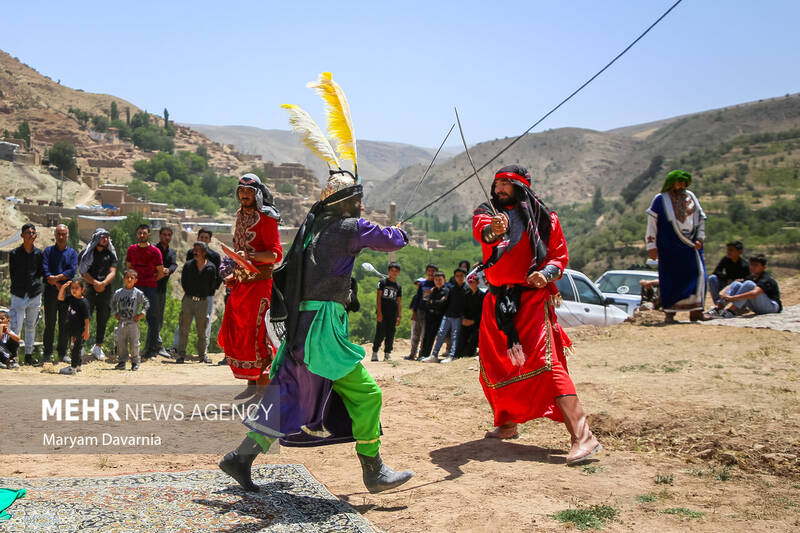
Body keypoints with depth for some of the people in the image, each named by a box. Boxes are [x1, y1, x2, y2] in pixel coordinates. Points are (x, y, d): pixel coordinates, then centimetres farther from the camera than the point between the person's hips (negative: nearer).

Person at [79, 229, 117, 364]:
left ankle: (98, 347, 19)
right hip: (88, 290, -3)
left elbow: (112, 273, 3)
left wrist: (103, 283, -14)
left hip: (105, 291, 3)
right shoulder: (86, 253, 5)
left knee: (102, 320, 7)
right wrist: (95, 283, -14)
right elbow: (83, 272, -3)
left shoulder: (110, 254, 12)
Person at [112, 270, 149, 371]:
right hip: (122, 322, 3)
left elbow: (146, 303, 3)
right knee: (120, 343, 6)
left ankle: (135, 362, 9)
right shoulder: (118, 292, 6)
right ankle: (121, 362, 17)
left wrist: (141, 314, -5)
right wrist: (115, 312, 8)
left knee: (134, 343, -1)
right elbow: (113, 302, 20)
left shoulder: (138, 293, -3)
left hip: (133, 322, -3)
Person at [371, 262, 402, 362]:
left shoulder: (398, 286, 14)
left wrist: (399, 316, 6)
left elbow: (399, 302, 14)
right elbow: (379, 297, -3)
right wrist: (379, 312, -11)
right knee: (380, 333, -6)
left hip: (393, 314, 4)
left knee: (390, 335, 3)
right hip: (382, 313, -4)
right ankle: (375, 352, 4)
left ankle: (387, 354, 10)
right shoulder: (382, 281, 3)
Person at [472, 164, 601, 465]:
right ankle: (507, 424, 33)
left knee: (546, 364, -17)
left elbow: (560, 255, 7)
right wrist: (492, 230, -42)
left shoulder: (543, 218, 3)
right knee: (493, 366, 11)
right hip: (497, 300, 5)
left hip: (532, 297, -4)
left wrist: (547, 273, -16)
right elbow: (480, 230, -17)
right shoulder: (487, 212, 7)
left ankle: (583, 437, -19)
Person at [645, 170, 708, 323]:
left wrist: (700, 238, 7)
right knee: (670, 278, -2)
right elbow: (652, 223, -2)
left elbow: (701, 217, 20)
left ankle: (695, 310, 2)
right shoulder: (660, 200, 1)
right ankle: (669, 313, 6)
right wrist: (652, 246, -8)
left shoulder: (691, 197, 13)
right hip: (669, 248, -4)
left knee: (698, 274, -5)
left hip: (691, 246, 4)